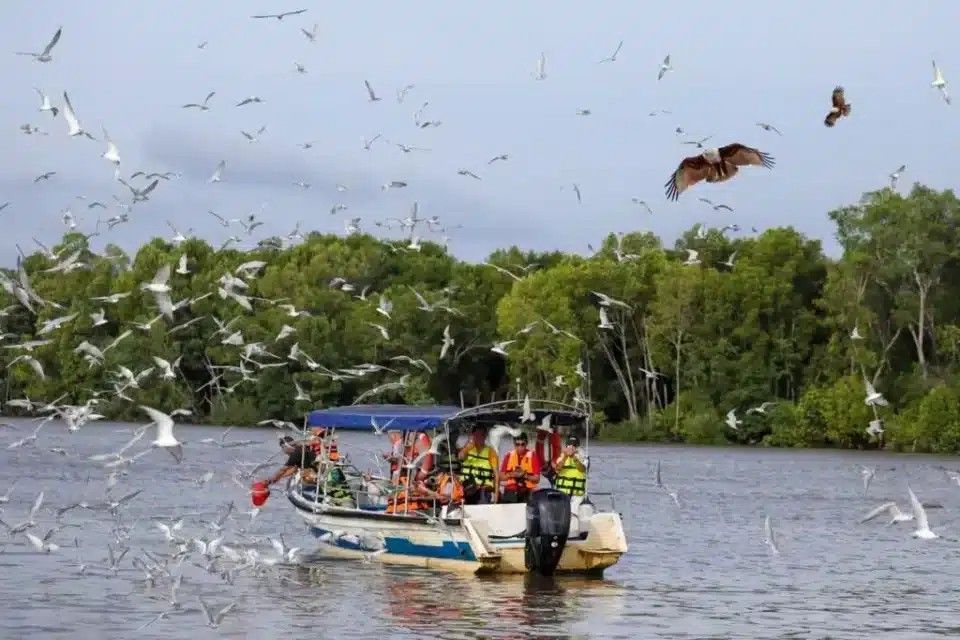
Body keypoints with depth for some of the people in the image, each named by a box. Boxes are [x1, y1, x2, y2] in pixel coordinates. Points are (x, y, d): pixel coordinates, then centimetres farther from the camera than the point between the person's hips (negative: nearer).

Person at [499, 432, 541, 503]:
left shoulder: (533, 456, 0)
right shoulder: (509, 456, 8)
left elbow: (537, 479, -1)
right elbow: (501, 477, 10)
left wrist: (525, 476, -17)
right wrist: (511, 475, -9)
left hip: (526, 494, -2)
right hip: (510, 492, 2)